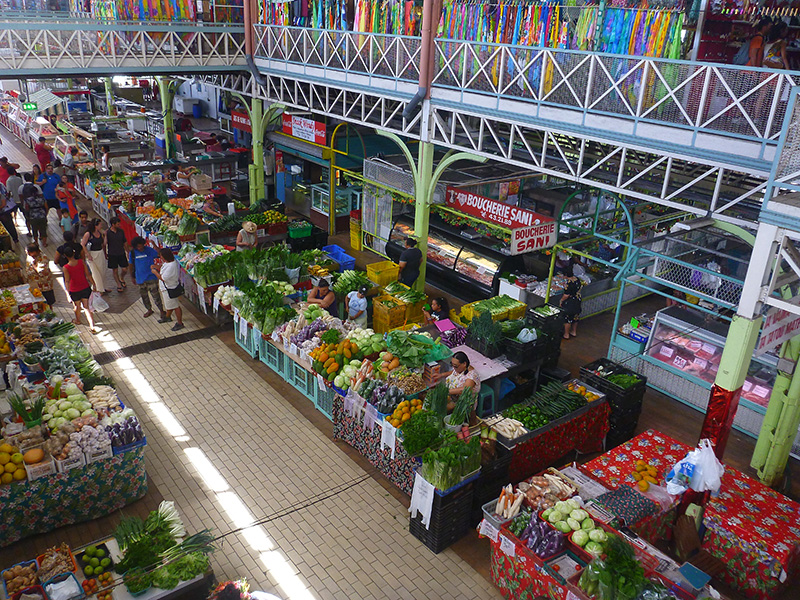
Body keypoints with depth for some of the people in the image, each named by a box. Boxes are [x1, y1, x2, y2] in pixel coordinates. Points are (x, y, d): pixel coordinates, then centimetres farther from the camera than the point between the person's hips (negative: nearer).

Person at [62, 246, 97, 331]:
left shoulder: (66, 268, -17)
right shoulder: (81, 262, -10)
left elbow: (67, 281, -19)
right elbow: (88, 274, -6)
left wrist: (68, 292, -16)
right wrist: (93, 284, 3)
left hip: (74, 291, -2)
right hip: (85, 288, 2)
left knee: (77, 306, 23)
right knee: (86, 307, 8)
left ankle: (78, 320, 49)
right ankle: (92, 326, -2)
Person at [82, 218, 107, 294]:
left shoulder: (100, 232, 3)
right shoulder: (88, 234, -15)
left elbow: (104, 243, 7)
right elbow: (82, 245, -14)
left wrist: (105, 235, -3)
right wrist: (88, 255, -16)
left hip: (101, 253, 6)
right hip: (92, 254, -6)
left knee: (102, 272, 13)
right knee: (96, 273, 1)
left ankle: (102, 288, 25)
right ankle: (98, 290, 10)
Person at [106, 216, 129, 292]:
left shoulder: (121, 231, 3)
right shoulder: (107, 233, -8)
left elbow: (125, 242, 13)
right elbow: (104, 244, -1)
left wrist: (129, 251, 16)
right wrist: (105, 253, -2)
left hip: (121, 254, 3)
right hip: (112, 255, -3)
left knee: (124, 269, 1)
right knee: (115, 270, 5)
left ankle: (122, 279, 32)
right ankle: (119, 285, 19)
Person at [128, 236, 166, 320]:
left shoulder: (149, 250, -8)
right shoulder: (132, 253, -2)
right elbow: (131, 266, 9)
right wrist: (132, 277, 13)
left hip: (151, 277, -4)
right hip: (140, 279, 4)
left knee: (155, 295, -7)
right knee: (144, 296, 18)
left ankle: (162, 312, 3)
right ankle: (149, 309, 39)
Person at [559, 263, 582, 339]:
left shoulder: (569, 283, -28)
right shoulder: (577, 280, -3)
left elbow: (566, 295, -24)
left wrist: (561, 300, -9)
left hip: (569, 304, -8)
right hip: (577, 302, 8)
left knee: (567, 319, 8)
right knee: (575, 317, 22)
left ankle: (566, 334, 20)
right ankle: (574, 332, 38)